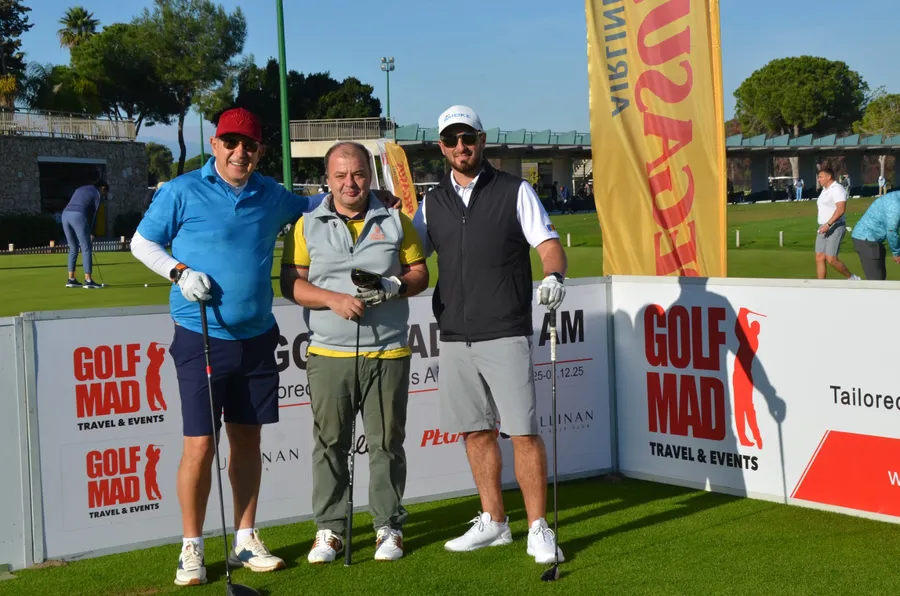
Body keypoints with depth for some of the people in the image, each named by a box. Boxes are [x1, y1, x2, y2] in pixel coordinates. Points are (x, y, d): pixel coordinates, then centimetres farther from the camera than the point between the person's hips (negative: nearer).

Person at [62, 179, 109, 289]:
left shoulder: (81, 189, 31)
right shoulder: (98, 194, 11)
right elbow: (94, 214, 4)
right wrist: (90, 232, 11)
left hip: (65, 214, 7)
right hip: (78, 215, -7)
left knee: (73, 248, 17)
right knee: (86, 249, -2)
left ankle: (71, 279, 17)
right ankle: (88, 281, -5)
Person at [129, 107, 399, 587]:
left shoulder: (272, 196, 8)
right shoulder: (182, 192, -4)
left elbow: (311, 205, 28)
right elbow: (141, 243, 4)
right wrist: (179, 272, -13)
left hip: (257, 338, 5)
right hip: (202, 339, -4)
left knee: (248, 440, 11)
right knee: (199, 446, -6)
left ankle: (245, 541, 23)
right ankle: (191, 549, 8)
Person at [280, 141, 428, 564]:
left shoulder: (396, 222, 8)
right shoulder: (308, 226, 5)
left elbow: (420, 273, 10)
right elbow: (291, 283, 1)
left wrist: (396, 286, -12)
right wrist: (335, 299, -14)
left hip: (388, 354, 0)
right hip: (328, 355, 0)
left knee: (387, 442, 5)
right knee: (329, 443, 3)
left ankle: (388, 527, 15)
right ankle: (329, 529, 12)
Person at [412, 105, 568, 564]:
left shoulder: (514, 191, 1)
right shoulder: (432, 203, 12)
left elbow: (548, 243, -4)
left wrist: (553, 276, -24)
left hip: (505, 335, -4)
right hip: (454, 336, 4)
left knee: (523, 431, -7)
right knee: (475, 431, 10)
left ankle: (538, 528, 1)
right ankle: (493, 522, 22)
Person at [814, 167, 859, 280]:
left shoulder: (837, 189, -13)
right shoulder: (825, 190, 18)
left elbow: (841, 210, -24)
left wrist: (828, 224, -29)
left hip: (835, 228, -10)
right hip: (824, 228, 10)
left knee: (831, 260, -13)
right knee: (819, 258, 1)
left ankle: (852, 278, 7)